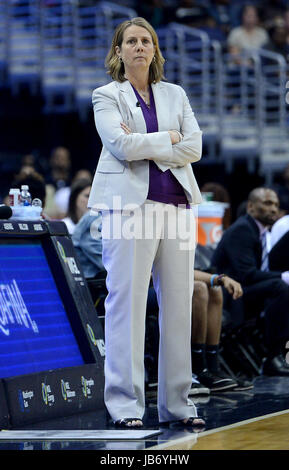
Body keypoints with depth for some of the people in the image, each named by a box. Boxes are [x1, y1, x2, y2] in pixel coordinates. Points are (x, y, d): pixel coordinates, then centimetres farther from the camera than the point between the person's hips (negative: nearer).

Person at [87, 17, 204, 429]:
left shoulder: (175, 95, 17)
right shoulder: (106, 96, 6)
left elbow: (195, 148, 4)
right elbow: (121, 144, -10)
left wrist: (143, 145, -6)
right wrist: (169, 138, -2)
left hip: (176, 204, 4)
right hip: (129, 203, -4)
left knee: (178, 303, 3)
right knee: (127, 301, -7)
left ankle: (176, 403, 9)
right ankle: (125, 405, -5)